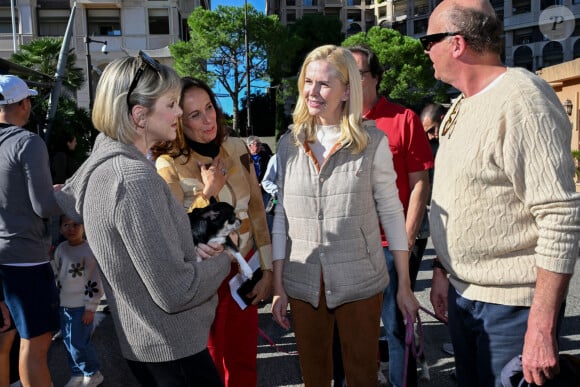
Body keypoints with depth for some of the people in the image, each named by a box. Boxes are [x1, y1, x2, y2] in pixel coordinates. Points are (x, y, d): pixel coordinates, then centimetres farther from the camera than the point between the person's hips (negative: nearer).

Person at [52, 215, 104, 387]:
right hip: (63, 304, 6)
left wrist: (90, 307, -13)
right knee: (68, 343, 13)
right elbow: (55, 274, 14)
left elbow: (96, 281, -14)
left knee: (79, 343, -6)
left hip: (82, 305, -6)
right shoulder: (60, 248, 3)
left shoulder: (90, 249, -15)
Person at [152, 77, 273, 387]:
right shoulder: (168, 165, -14)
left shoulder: (236, 147, -2)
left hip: (245, 269, 4)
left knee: (244, 360, 16)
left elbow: (256, 210, 3)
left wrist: (266, 269, 3)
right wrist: (209, 192, -23)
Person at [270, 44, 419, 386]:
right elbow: (282, 216, 4)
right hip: (302, 283, 3)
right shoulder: (290, 143, 2)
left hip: (360, 281, -2)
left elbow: (391, 211, -2)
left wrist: (405, 285, -3)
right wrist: (278, 285, 3)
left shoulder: (373, 142, -6)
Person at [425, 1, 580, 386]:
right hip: (462, 294, 8)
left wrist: (542, 329, -23)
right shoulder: (461, 107, 10)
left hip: (510, 305, -8)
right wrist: (442, 271, 14)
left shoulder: (522, 99, -18)